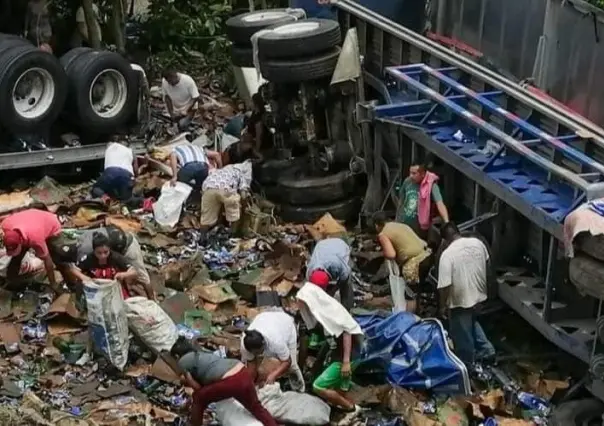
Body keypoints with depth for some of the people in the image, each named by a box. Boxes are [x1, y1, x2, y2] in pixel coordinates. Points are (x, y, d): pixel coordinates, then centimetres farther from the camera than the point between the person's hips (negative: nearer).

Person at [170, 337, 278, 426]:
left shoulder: (182, 362, 10)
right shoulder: (202, 354, 33)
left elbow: (197, 387, 11)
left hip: (231, 381, -8)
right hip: (244, 374, 8)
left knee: (198, 398, 17)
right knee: (256, 407, 27)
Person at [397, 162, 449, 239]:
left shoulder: (431, 185, -19)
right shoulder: (407, 182, -4)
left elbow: (440, 204, -30)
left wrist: (447, 223, -43)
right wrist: (397, 219, 19)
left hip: (420, 229, -4)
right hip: (403, 225, 4)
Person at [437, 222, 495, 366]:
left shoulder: (447, 254, -24)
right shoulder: (478, 243, -6)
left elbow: (445, 285, -24)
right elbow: (487, 265, 11)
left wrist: (443, 306, -11)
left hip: (460, 300, -7)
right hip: (478, 294, 7)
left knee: (462, 333, 14)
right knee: (471, 322, 32)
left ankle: (466, 364, 30)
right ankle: (485, 349, 37)